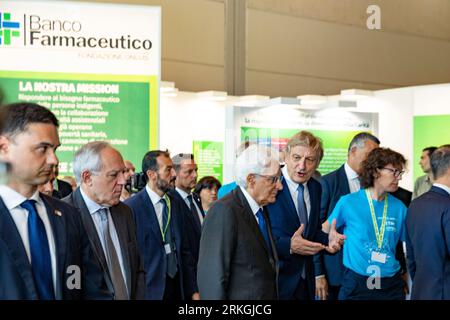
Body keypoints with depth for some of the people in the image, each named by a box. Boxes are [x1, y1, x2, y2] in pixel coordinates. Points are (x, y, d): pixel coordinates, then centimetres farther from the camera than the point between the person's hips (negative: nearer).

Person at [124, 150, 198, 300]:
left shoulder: (176, 204, 7)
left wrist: (194, 291, 6)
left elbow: (184, 250, 9)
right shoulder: (131, 207, -13)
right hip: (150, 289, -6)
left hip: (178, 285, 6)